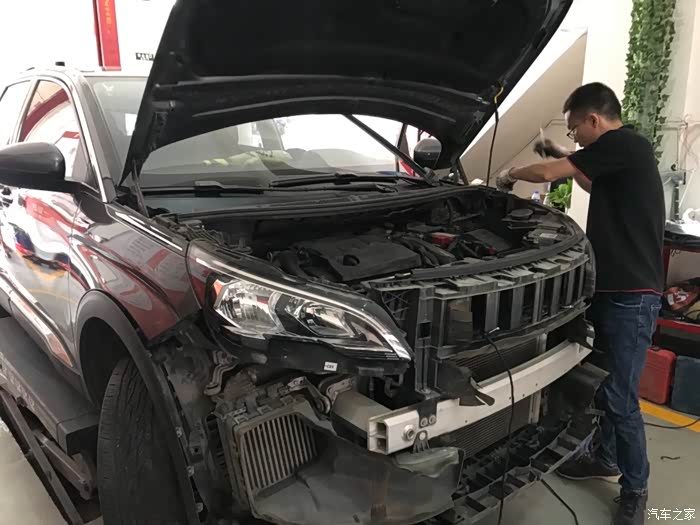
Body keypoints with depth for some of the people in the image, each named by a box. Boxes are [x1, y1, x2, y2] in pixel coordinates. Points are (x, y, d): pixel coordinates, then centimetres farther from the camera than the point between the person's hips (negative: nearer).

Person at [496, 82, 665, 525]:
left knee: (620, 398, -1)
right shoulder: (620, 152, 15)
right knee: (600, 383, 19)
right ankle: (606, 457, 37)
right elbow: (595, 186, 35)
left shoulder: (625, 143, -15)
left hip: (632, 295, -10)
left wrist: (510, 175, 5)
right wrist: (565, 158, 24)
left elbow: (549, 173, -14)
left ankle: (635, 488, 18)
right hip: (609, 288, 10)